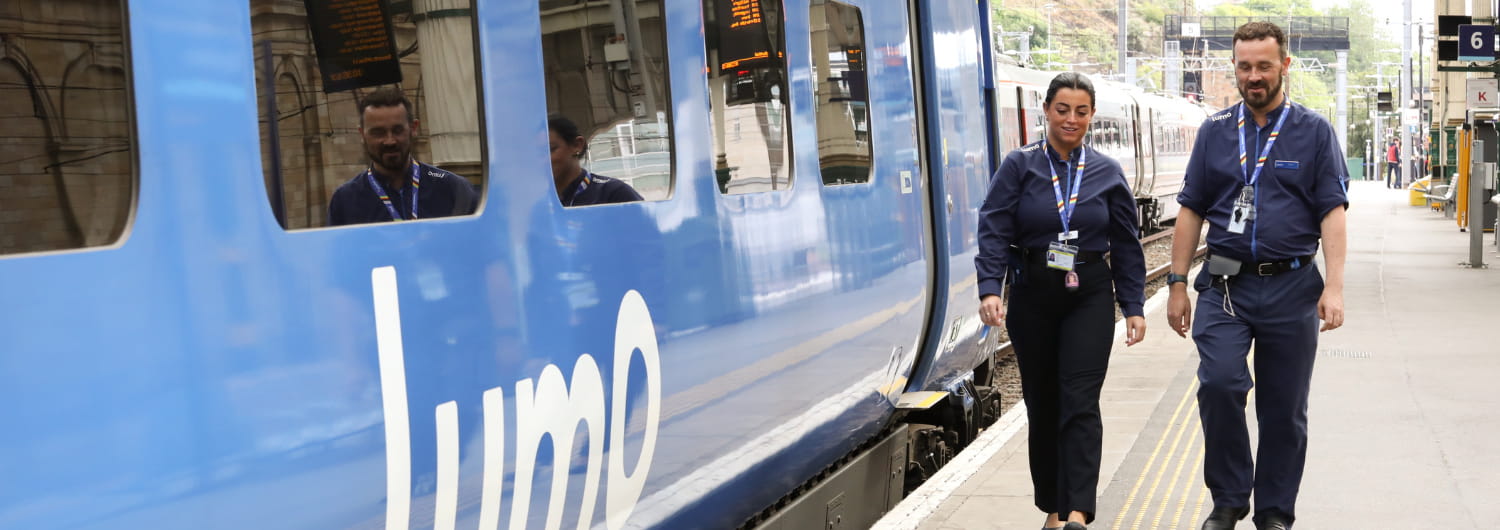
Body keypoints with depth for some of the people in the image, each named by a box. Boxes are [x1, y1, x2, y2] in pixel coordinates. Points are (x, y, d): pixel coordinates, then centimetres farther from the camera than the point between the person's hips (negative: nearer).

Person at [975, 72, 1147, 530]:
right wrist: (990, 290, -22)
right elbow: (994, 232, -9)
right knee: (1042, 404, 8)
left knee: (1080, 402, -11)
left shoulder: (1107, 173, 4)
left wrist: (1133, 307, 3)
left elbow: (1126, 246, 7)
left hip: (1089, 297, 0)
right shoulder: (1019, 166, -1)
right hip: (1032, 297, 0)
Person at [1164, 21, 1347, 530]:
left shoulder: (1313, 131, 3)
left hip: (1291, 287, 0)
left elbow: (1332, 212, -2)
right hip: (1225, 284, 1)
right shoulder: (1216, 130, 8)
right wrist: (1177, 283, 6)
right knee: (1219, 383, -18)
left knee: (1284, 410, 6)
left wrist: (1334, 285, -12)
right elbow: (1192, 211, 10)